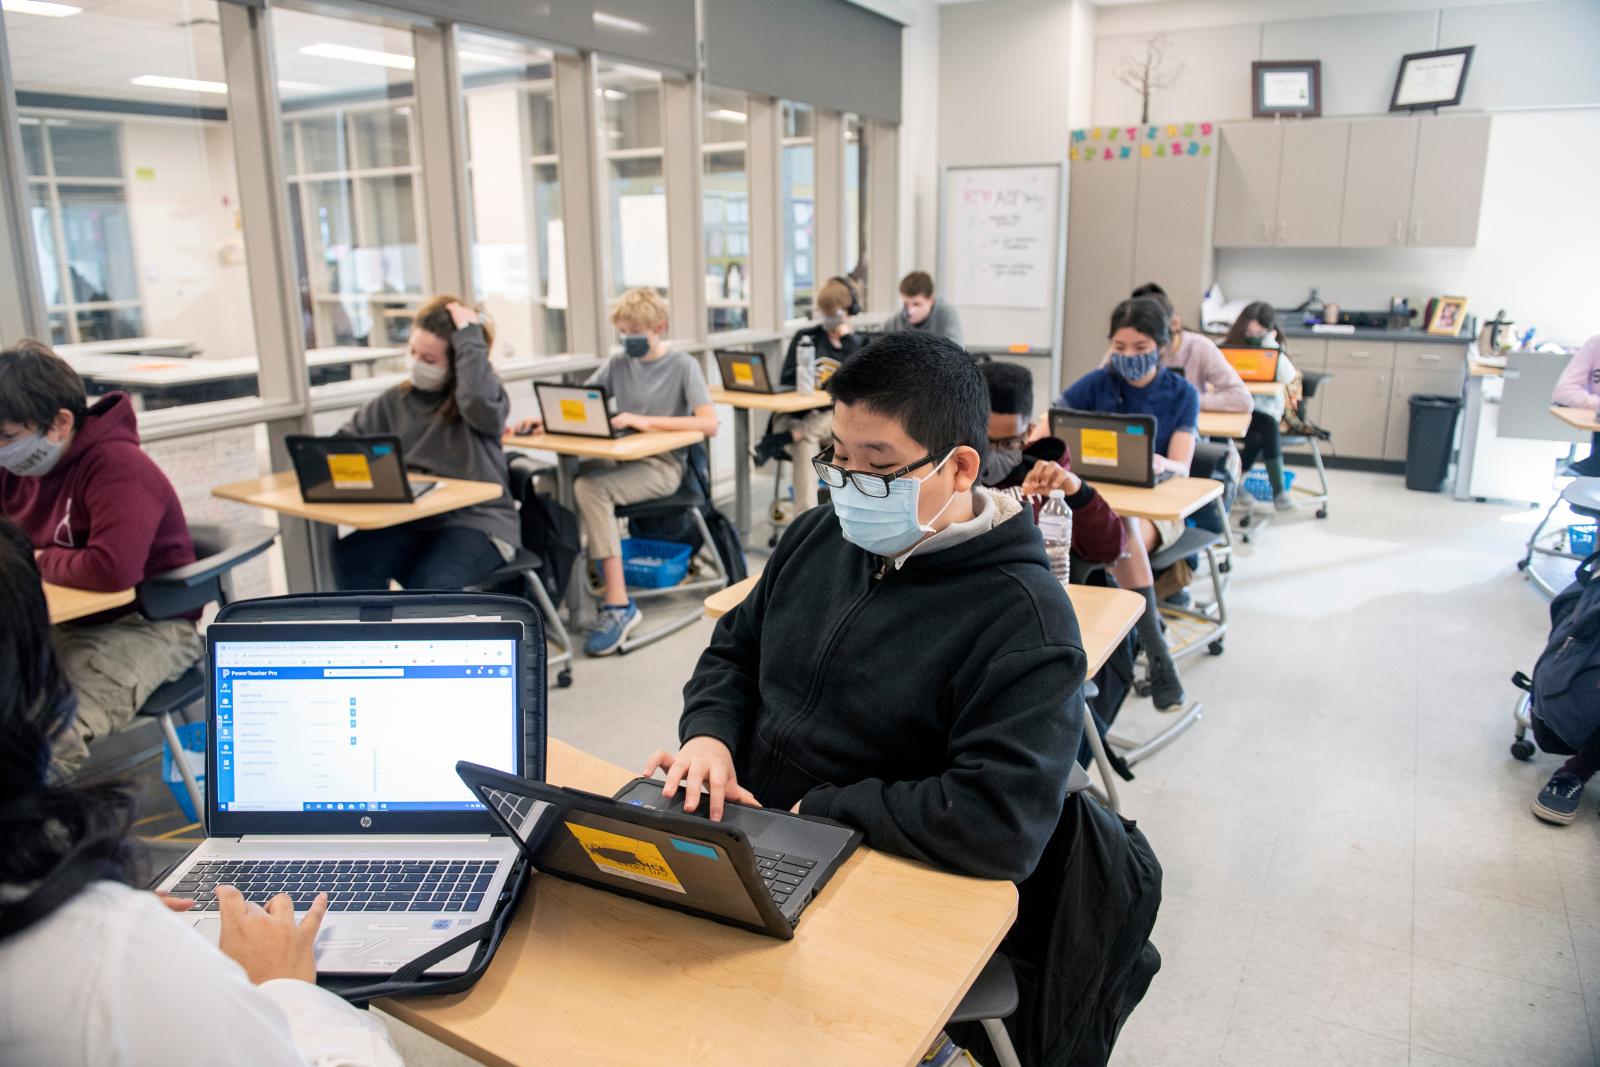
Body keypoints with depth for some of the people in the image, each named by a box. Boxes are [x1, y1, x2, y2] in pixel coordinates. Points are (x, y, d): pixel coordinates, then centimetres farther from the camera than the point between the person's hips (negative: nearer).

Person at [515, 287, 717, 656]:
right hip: (619, 459, 6)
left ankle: (618, 604, -28)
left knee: (590, 488, -31)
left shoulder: (683, 366, -4)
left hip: (661, 465, -5)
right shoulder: (618, 365, 11)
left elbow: (709, 424, -17)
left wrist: (646, 421, -24)